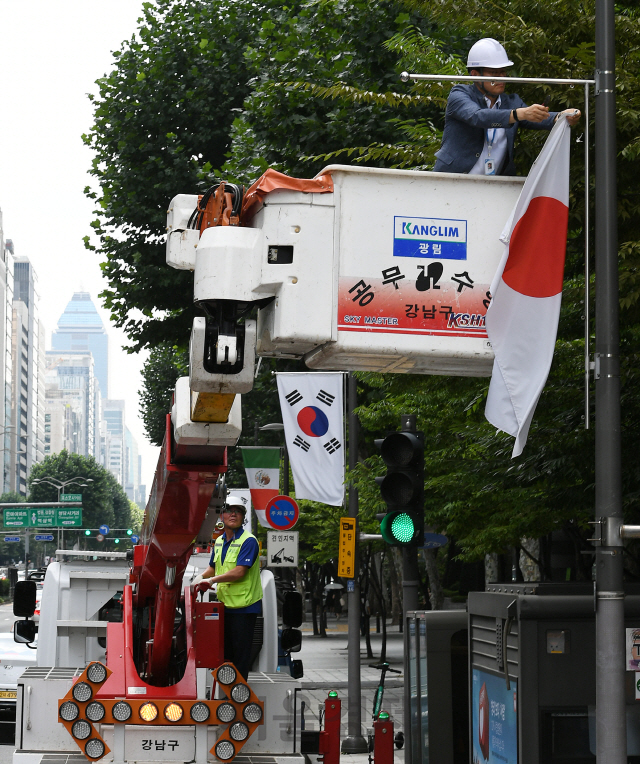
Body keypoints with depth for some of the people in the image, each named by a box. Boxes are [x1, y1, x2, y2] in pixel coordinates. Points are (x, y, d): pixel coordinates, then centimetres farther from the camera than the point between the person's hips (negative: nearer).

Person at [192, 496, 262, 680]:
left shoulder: (248, 541, -12)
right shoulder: (219, 541, 13)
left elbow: (240, 571, -21)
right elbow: (213, 567, 25)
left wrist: (212, 580, -20)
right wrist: (200, 577, 5)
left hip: (244, 605, -8)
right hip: (224, 604, 8)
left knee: (240, 653, -3)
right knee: (225, 651, 13)